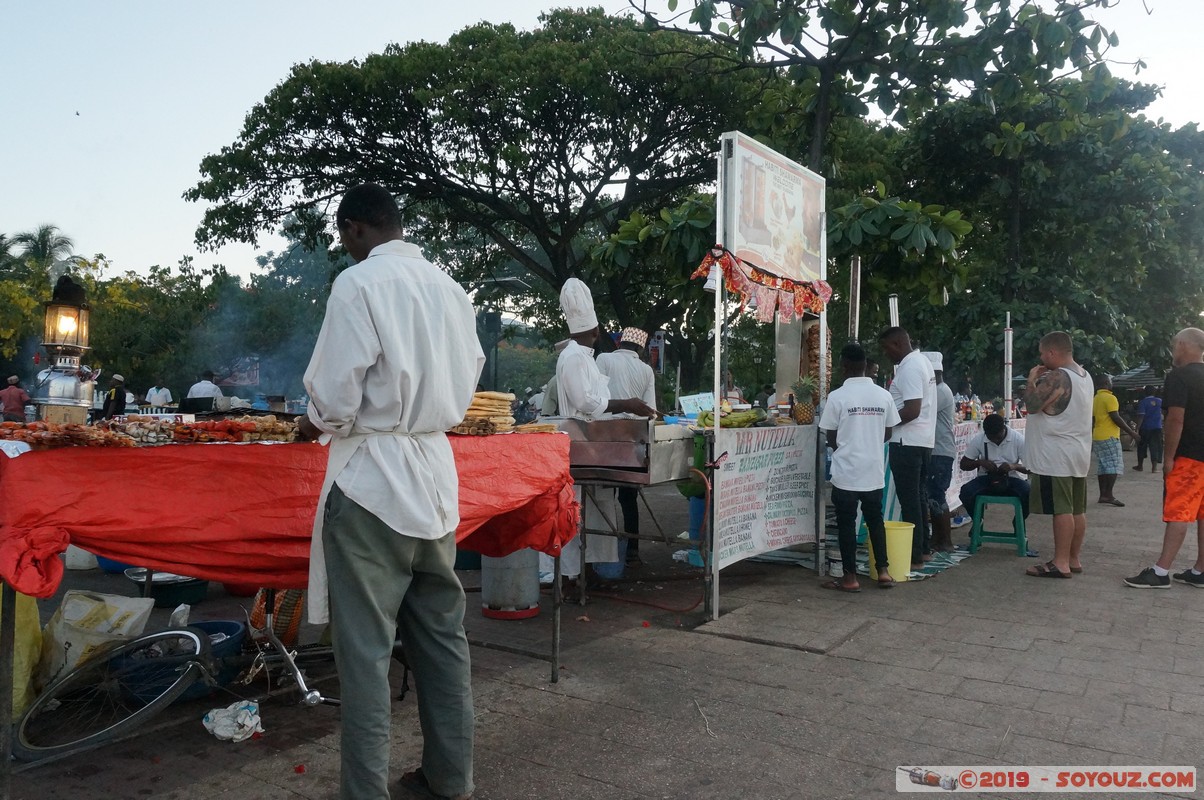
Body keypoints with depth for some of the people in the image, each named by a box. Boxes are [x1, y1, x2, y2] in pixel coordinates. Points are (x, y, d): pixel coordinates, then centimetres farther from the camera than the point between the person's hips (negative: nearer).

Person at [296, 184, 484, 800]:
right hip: (435, 476, 7)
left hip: (372, 480, -6)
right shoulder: (449, 288, 7)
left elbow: (335, 397, -14)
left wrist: (315, 423, 6)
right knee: (441, 632, 15)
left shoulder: (359, 283, -12)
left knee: (366, 646, 2)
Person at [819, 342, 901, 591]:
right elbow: (887, 434, 7)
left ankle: (850, 577, 8)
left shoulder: (837, 397, -12)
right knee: (875, 519, 17)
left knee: (846, 523, 5)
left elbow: (831, 438, -4)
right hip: (874, 470, 4)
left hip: (846, 471, -4)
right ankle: (883, 571, 18)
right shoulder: (884, 395, -1)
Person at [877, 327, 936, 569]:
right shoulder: (922, 361, 15)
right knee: (919, 496, 16)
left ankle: (914, 557, -1)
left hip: (907, 442, -10)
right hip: (923, 439, 10)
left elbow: (911, 410, -24)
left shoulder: (909, 368, -17)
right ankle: (922, 549, 24)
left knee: (909, 499, -5)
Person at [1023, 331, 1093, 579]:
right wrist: (1043, 380, 12)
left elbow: (1032, 404, -19)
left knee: (1061, 509, -8)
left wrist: (1032, 379, -5)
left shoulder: (1057, 377, -16)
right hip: (1078, 454, 10)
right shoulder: (1084, 376, 15)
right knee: (1077, 509, 12)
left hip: (1056, 457, -10)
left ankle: (1060, 563, -5)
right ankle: (1073, 559, 19)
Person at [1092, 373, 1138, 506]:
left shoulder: (1095, 399, 14)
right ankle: (1108, 495, -13)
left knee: (1103, 466, 9)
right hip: (1109, 437, -9)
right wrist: (1130, 431, -12)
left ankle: (1103, 494, 9)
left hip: (1097, 437, 9)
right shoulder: (1110, 398, -12)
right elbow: (1115, 418, -18)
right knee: (1114, 466, -7)